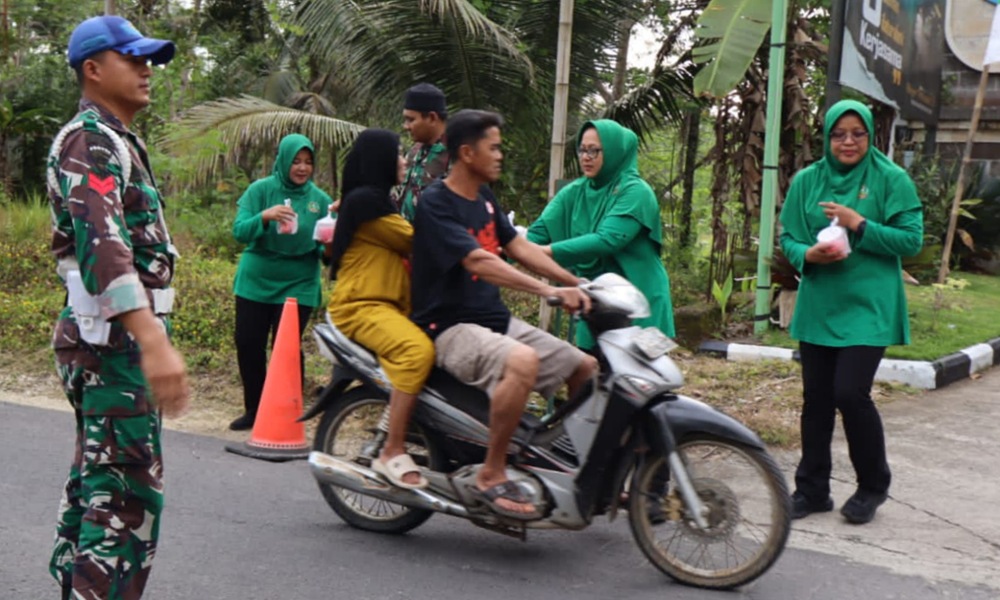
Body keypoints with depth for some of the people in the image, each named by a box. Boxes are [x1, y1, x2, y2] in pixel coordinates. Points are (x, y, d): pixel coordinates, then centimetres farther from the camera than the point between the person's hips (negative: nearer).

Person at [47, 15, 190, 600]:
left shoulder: (116, 140, 20)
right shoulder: (91, 140, -13)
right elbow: (102, 243, -29)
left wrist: (150, 337, 27)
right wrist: (153, 342, -40)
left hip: (108, 339, 11)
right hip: (114, 339, -10)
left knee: (96, 478, 17)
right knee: (128, 493, -11)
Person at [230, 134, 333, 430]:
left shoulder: (320, 199, 0)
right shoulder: (261, 189, -4)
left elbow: (326, 246, 1)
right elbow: (239, 231, -13)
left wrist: (327, 248, -23)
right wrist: (264, 217, -31)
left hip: (298, 285, -1)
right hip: (255, 281, 1)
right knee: (248, 345, 6)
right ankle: (254, 409, 22)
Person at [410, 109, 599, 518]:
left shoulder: (485, 199, 14)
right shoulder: (435, 203, -14)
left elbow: (519, 247, 12)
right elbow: (479, 261, -26)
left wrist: (580, 284, 2)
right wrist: (548, 290, -36)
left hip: (496, 320, 9)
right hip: (451, 327, -9)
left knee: (587, 368, 5)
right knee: (523, 361, -37)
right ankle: (491, 476, -24)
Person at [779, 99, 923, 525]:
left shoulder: (891, 180, -4)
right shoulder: (807, 181, 6)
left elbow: (911, 240, -7)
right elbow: (788, 237, 8)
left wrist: (860, 225, -18)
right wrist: (808, 254, -14)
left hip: (868, 309, -4)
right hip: (818, 306, 4)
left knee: (851, 393, -11)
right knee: (816, 398, 9)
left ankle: (873, 486, 12)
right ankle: (812, 489, 22)